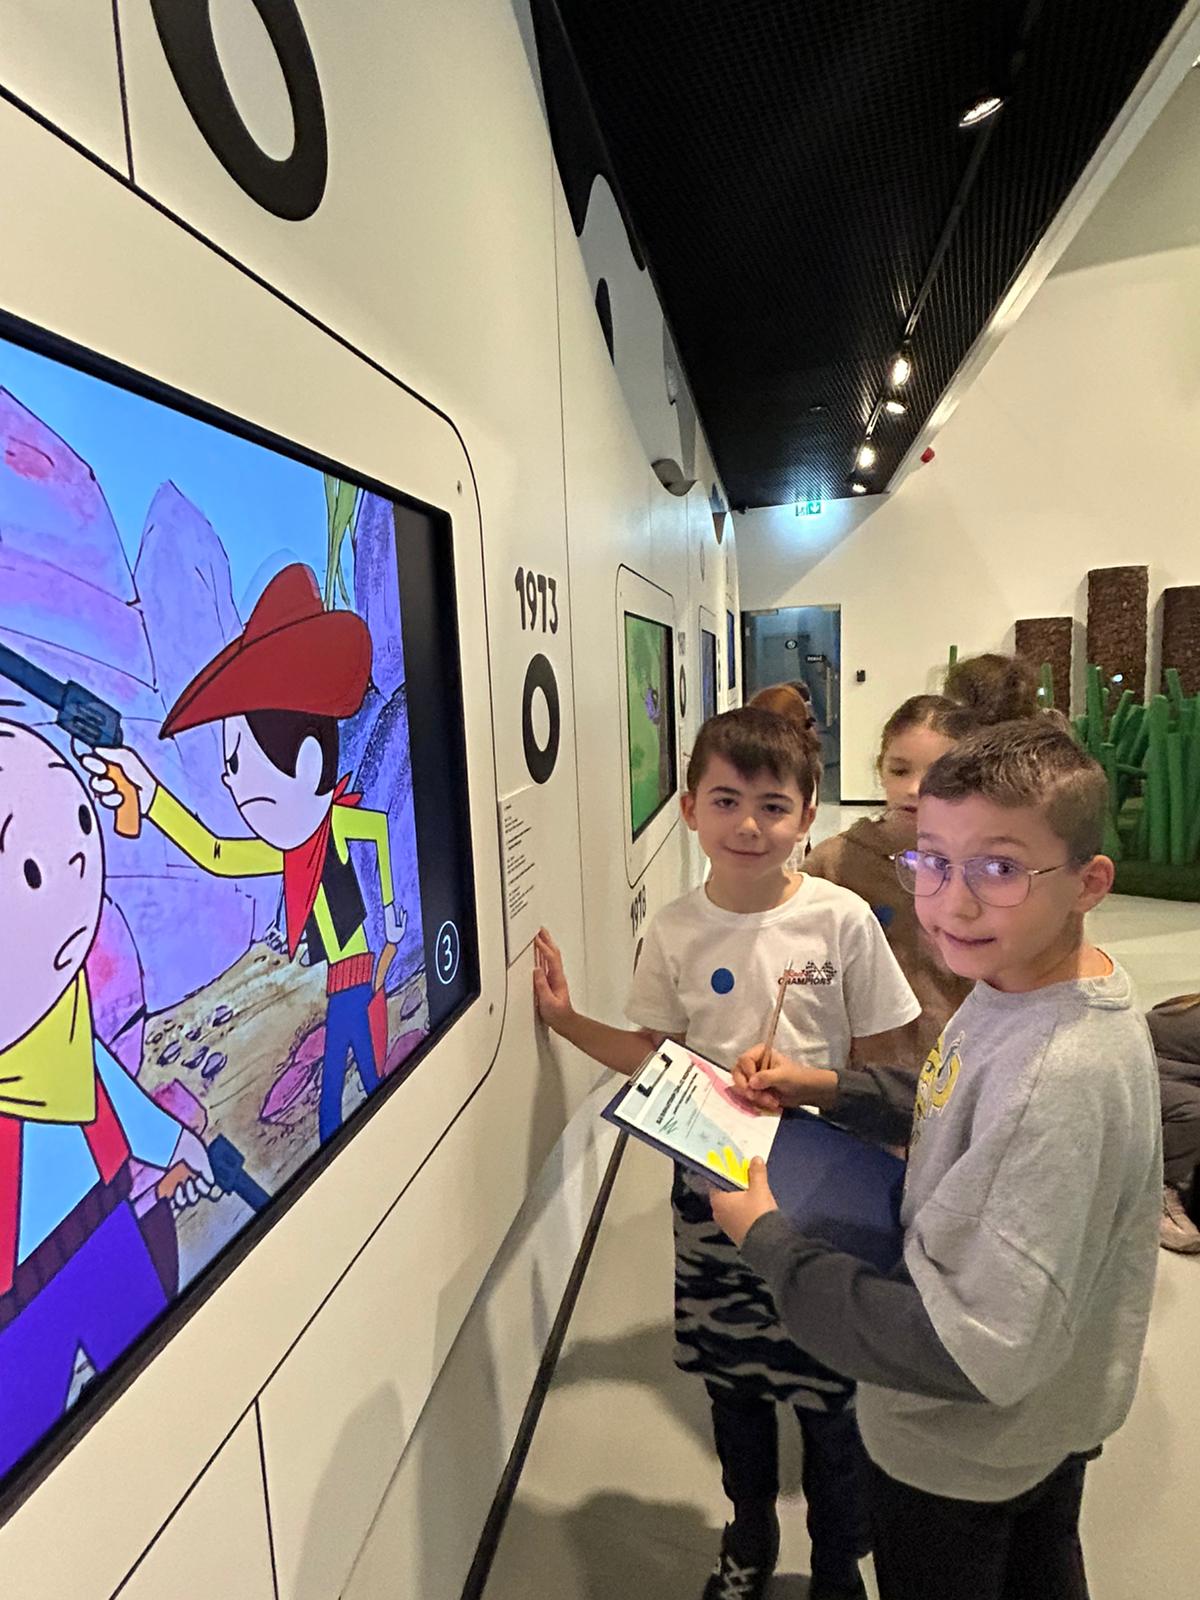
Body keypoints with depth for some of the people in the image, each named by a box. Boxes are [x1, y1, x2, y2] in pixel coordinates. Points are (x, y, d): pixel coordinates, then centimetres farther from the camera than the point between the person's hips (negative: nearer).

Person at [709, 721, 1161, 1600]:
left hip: (964, 1458, -8)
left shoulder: (1061, 1082, -40)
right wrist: (829, 1086, -8)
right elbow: (965, 1110, 5)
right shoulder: (1024, 979, -13)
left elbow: (976, 1351, -35)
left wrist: (769, 1239, -27)